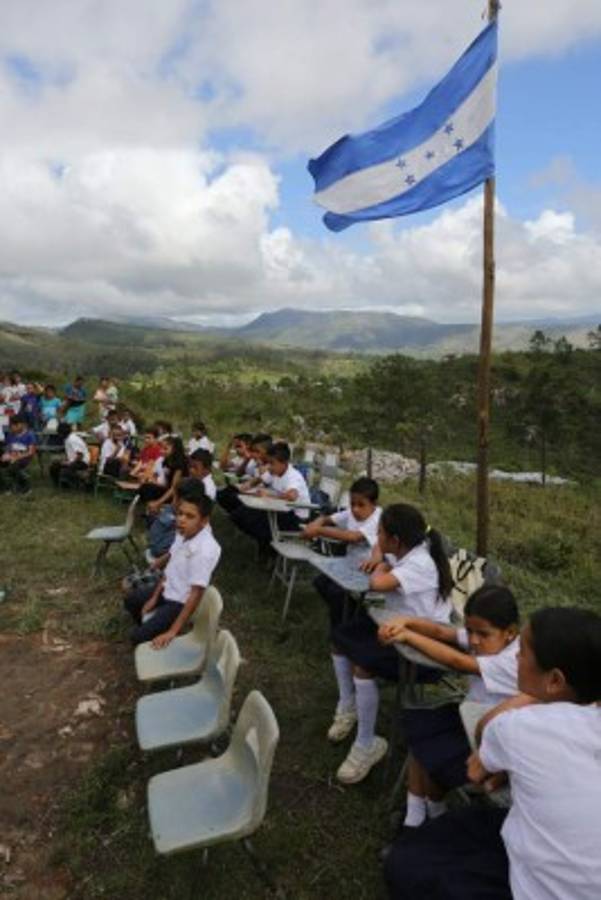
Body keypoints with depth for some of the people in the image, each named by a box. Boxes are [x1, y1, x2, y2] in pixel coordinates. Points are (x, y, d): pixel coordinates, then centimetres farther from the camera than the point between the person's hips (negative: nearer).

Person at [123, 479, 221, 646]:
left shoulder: (205, 550, -34)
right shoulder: (183, 533, -10)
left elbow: (196, 594, -31)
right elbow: (172, 566, 4)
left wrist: (172, 632, -29)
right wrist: (154, 597, 7)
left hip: (181, 602, -8)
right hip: (168, 590, 9)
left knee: (138, 637, -12)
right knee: (131, 600, 24)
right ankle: (152, 632, 40)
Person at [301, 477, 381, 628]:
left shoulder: (377, 521, -25)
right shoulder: (351, 513, -2)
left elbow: (352, 537, -39)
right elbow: (328, 519, 3)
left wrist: (319, 531, -41)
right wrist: (316, 523, -23)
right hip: (350, 567, 8)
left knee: (336, 591, -22)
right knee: (320, 582, 2)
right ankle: (341, 613, 21)